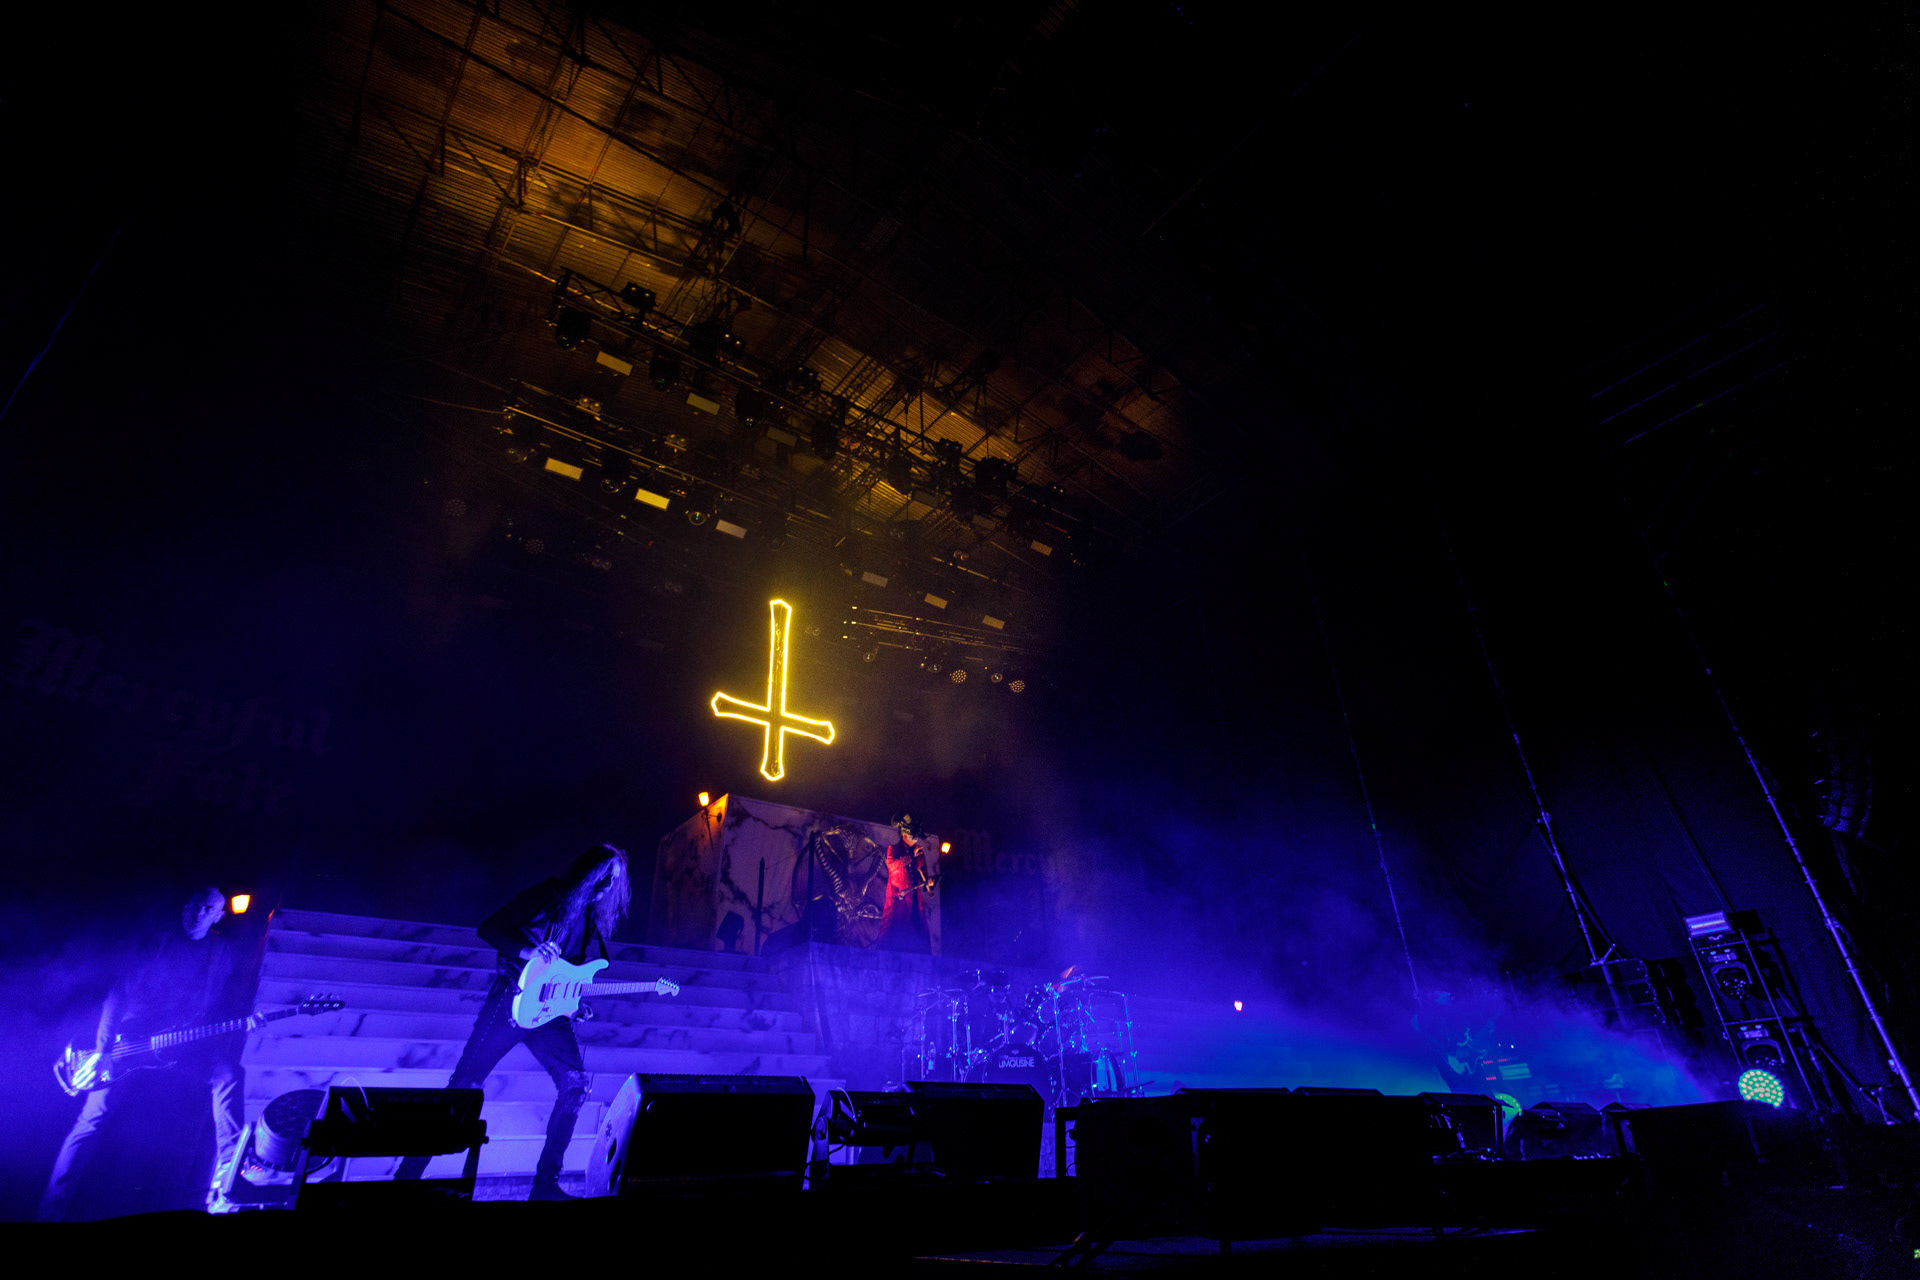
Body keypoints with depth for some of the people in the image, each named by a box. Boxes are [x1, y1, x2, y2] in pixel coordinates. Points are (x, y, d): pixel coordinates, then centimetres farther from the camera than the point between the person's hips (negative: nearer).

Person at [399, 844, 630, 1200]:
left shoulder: (593, 917, 9)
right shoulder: (548, 897, -11)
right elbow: (488, 929, -11)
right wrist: (526, 951, -25)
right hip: (511, 1002, -6)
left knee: (576, 1083, -2)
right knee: (466, 1083, -3)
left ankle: (546, 1184, 9)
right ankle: (408, 1174, 15)